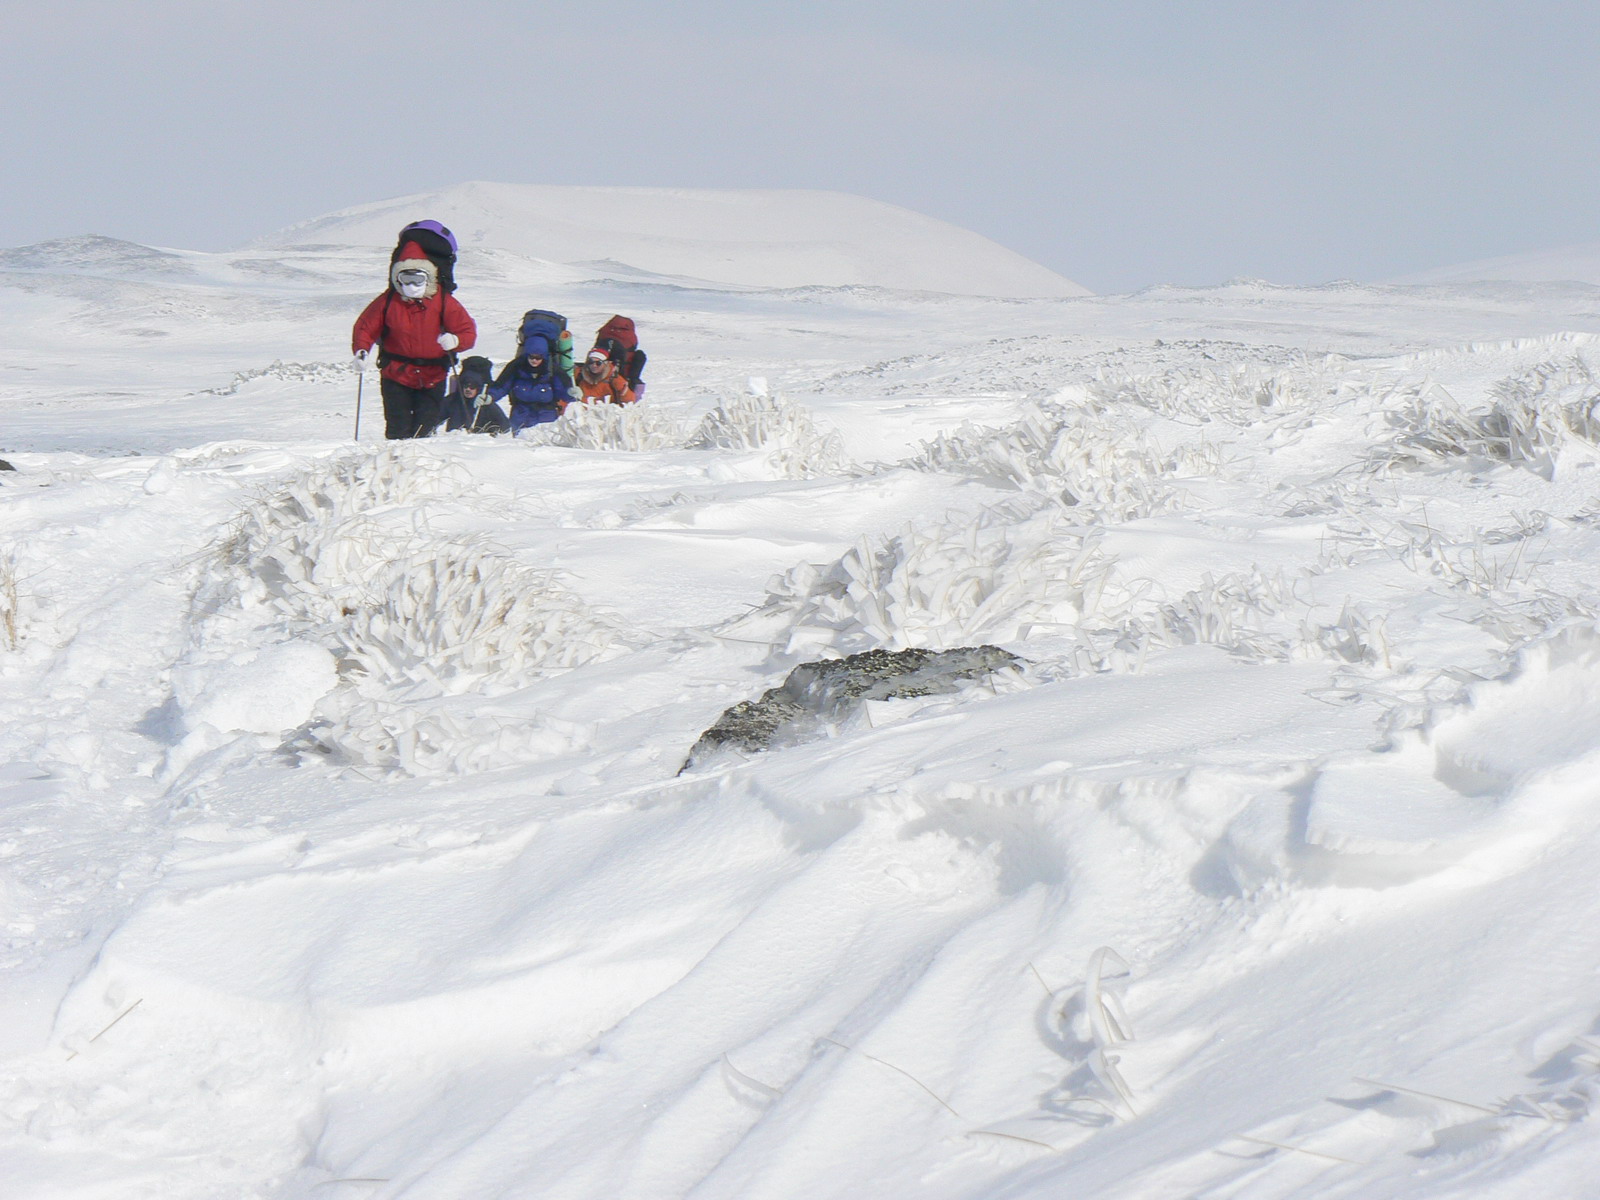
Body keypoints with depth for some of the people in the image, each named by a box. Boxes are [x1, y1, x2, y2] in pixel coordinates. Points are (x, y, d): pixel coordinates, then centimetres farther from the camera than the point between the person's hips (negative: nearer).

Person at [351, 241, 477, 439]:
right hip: (396, 377, 0)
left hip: (432, 378, 0)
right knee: (398, 432, -3)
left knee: (425, 430, -1)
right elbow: (365, 327, 4)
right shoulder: (388, 301, -2)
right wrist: (361, 351, -16)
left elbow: (468, 331, -4)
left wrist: (454, 341, -28)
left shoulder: (443, 302, -4)